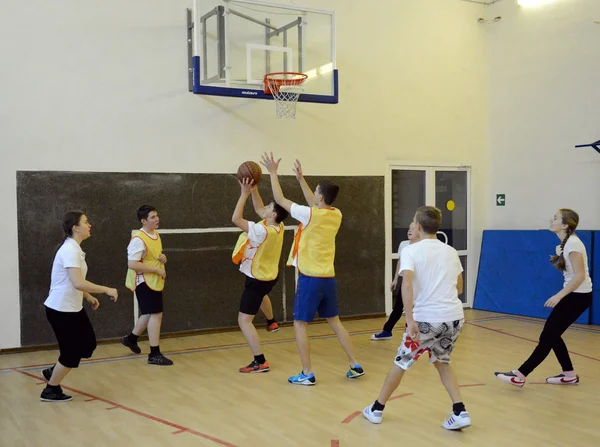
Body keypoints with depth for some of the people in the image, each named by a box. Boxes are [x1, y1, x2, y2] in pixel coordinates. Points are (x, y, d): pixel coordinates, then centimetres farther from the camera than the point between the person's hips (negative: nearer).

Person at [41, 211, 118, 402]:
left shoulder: (75, 249, 9)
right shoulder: (70, 250, -22)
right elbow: (78, 283, -33)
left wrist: (89, 297, 17)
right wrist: (106, 290, -26)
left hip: (73, 308, 10)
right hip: (61, 310, -10)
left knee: (88, 345, 12)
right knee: (72, 352, 1)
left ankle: (53, 372, 29)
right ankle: (50, 391, 19)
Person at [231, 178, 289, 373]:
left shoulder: (263, 231, -30)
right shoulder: (278, 226, -6)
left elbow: (236, 219, -30)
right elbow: (259, 209, 9)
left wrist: (244, 193, -26)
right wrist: (253, 189, 0)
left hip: (257, 280, -9)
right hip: (270, 276, 9)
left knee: (244, 321, -6)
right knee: (261, 294, 44)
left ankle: (260, 362, -9)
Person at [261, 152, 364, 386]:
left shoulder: (310, 215, -15)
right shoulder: (336, 215, 3)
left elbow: (280, 199, -5)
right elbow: (315, 205, 24)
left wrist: (273, 172, 6)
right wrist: (301, 179, 27)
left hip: (310, 278, -6)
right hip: (328, 278, 6)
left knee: (300, 325, 4)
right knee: (335, 322, 16)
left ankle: (307, 374, 3)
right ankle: (355, 366, 17)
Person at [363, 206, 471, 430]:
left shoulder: (411, 250, -5)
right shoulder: (451, 251, 10)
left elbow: (407, 284, -20)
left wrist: (410, 319, -23)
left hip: (426, 318, -4)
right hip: (454, 317, 4)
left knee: (402, 361, 14)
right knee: (441, 362, 25)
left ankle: (377, 409, 28)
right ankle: (460, 412, 12)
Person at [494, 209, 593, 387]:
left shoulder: (572, 243, -19)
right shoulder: (566, 243, 10)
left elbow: (580, 275, -25)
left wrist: (559, 295, -27)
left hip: (578, 296, -9)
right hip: (574, 294, 9)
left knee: (548, 335, -9)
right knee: (551, 334, 10)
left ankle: (520, 375, -7)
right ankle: (570, 375, 21)